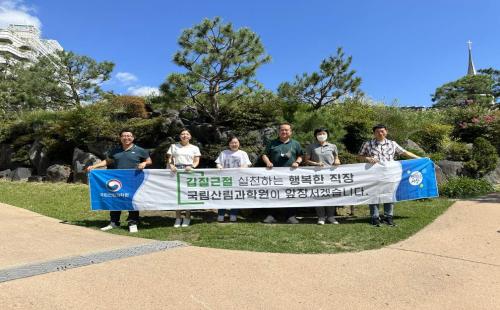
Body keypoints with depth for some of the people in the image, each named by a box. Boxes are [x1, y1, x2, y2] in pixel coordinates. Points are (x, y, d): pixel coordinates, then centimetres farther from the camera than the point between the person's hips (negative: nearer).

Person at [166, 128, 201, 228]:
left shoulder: (194, 148, 14)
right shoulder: (173, 146, 15)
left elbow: (197, 161, 8)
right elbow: (169, 159, 10)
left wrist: (192, 166, -12)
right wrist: (171, 166, -11)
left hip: (189, 172, 0)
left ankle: (187, 217, 7)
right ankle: (178, 218, 4)